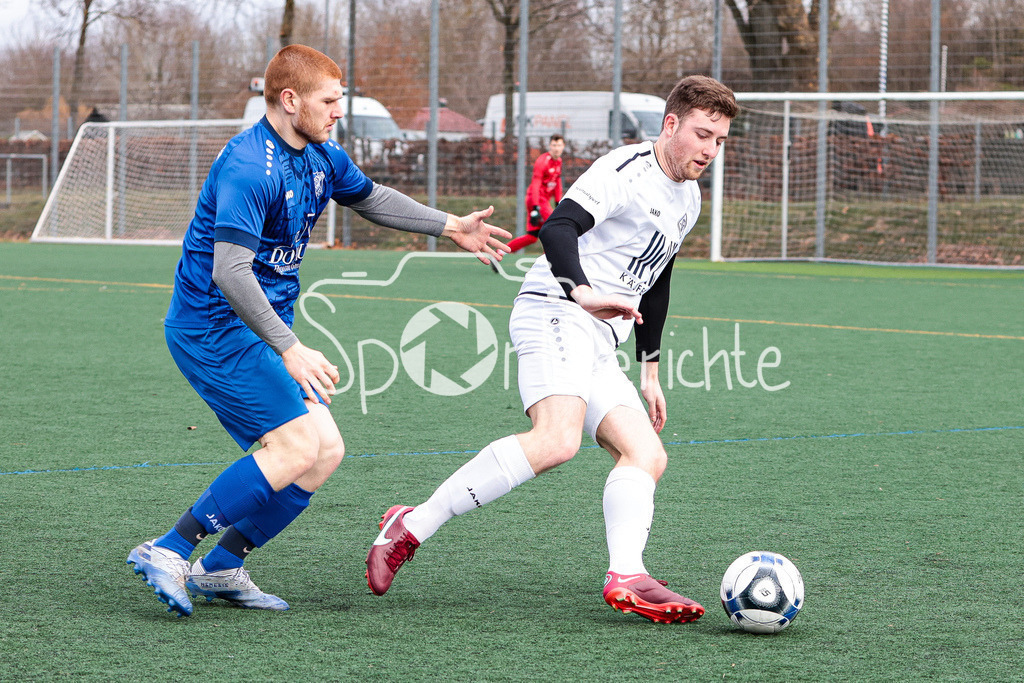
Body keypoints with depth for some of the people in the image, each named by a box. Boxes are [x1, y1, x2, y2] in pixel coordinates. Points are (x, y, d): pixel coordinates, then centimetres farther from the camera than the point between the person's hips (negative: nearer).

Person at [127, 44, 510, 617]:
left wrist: (448, 226, 24)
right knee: (296, 447, -19)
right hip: (213, 328, -10)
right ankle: (168, 552, -13)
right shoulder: (249, 168, -22)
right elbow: (229, 272, -30)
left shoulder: (322, 157, 8)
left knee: (326, 450, 2)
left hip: (267, 327, 10)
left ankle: (220, 569, 8)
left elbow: (370, 198, 30)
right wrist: (288, 348, -33)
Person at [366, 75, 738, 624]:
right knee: (556, 440, -30)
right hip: (554, 316, -10)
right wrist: (582, 292, -41)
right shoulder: (626, 170, -8)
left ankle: (626, 578, -23)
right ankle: (410, 528, -26)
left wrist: (649, 370, 32)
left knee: (647, 456, -6)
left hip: (597, 346, 10)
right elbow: (557, 228, -23)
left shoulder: (689, 199, 22)